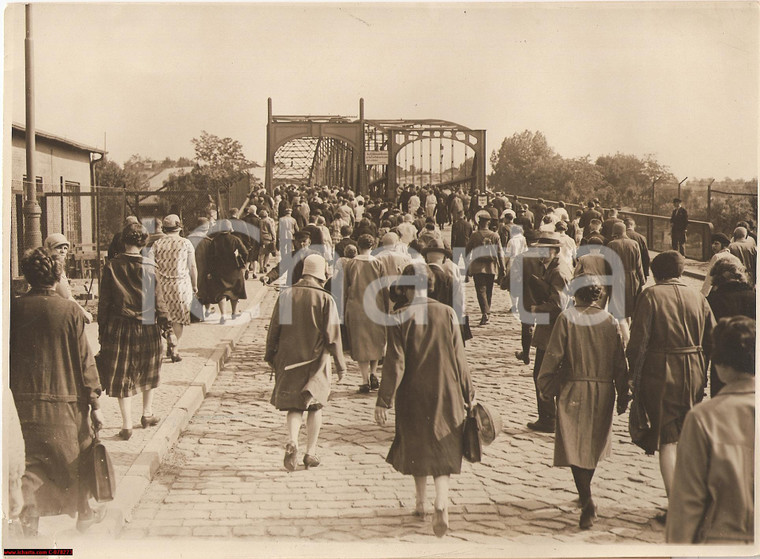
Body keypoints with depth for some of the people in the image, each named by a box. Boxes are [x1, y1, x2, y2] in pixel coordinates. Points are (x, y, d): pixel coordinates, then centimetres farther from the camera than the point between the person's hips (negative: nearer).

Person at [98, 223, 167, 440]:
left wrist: (101, 328, 5)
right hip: (146, 326, 1)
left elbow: (104, 301, -3)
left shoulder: (112, 266, -6)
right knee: (147, 372, 21)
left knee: (122, 375, 5)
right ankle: (147, 414, 31)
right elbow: (157, 300, -4)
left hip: (119, 326, -1)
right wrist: (165, 321, 7)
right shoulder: (149, 267, -6)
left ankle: (127, 425, 3)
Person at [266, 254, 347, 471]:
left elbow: (274, 329, 3)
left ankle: (292, 442, -15)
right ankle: (311, 452, 13)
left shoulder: (286, 295, -2)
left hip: (289, 359, 2)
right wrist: (340, 364, -1)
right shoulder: (325, 300, -10)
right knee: (315, 406, 13)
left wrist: (270, 355, 15)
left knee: (294, 405, 10)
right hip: (316, 360, -2)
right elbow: (333, 335, -9)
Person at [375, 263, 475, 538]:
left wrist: (383, 401, -6)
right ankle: (441, 505, -15)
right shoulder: (447, 313, -5)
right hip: (445, 395, 1)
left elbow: (395, 364, -12)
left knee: (416, 448, 18)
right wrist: (468, 394, 9)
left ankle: (420, 503, 32)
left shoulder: (400, 318, -10)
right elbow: (459, 357, -1)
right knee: (442, 451, 6)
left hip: (413, 397, -1)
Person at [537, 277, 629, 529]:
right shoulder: (609, 320, 1)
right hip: (603, 392, 4)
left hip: (574, 391, -4)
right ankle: (585, 494, 33)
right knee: (594, 443, 19)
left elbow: (553, 356, -8)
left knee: (574, 446, -3)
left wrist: (546, 388, 3)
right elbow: (620, 362, 4)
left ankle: (587, 501, -17)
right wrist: (622, 396, 12)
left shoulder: (567, 318, -8)